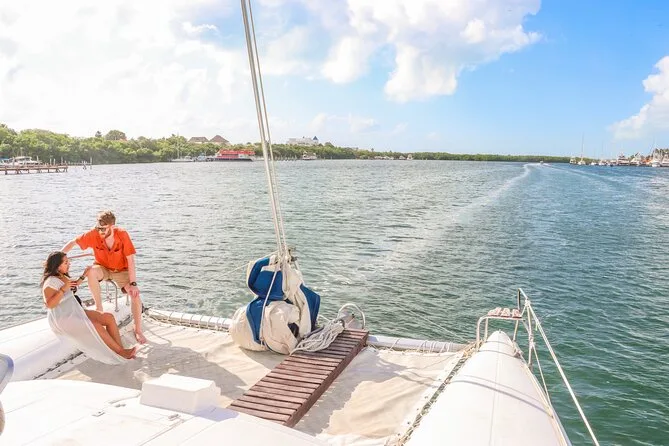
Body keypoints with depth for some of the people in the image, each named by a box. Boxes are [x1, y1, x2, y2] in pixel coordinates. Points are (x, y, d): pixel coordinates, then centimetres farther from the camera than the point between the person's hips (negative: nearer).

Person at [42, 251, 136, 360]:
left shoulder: (63, 277, 14)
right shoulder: (51, 281, -15)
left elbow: (74, 285, 37)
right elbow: (49, 304, -26)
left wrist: (84, 275, 30)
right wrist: (63, 289, -30)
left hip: (75, 313, 10)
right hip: (63, 319, -10)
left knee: (109, 318, -6)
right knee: (97, 327, -27)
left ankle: (121, 350, -14)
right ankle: (120, 352, -16)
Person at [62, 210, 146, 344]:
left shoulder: (122, 235, -25)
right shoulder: (94, 234, -22)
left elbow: (130, 260, -22)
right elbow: (73, 243, -10)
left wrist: (133, 283, -24)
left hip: (121, 270, -1)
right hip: (103, 268, 1)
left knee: (135, 294, -20)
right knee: (91, 272, -34)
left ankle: (138, 330, -4)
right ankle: (99, 307, -15)